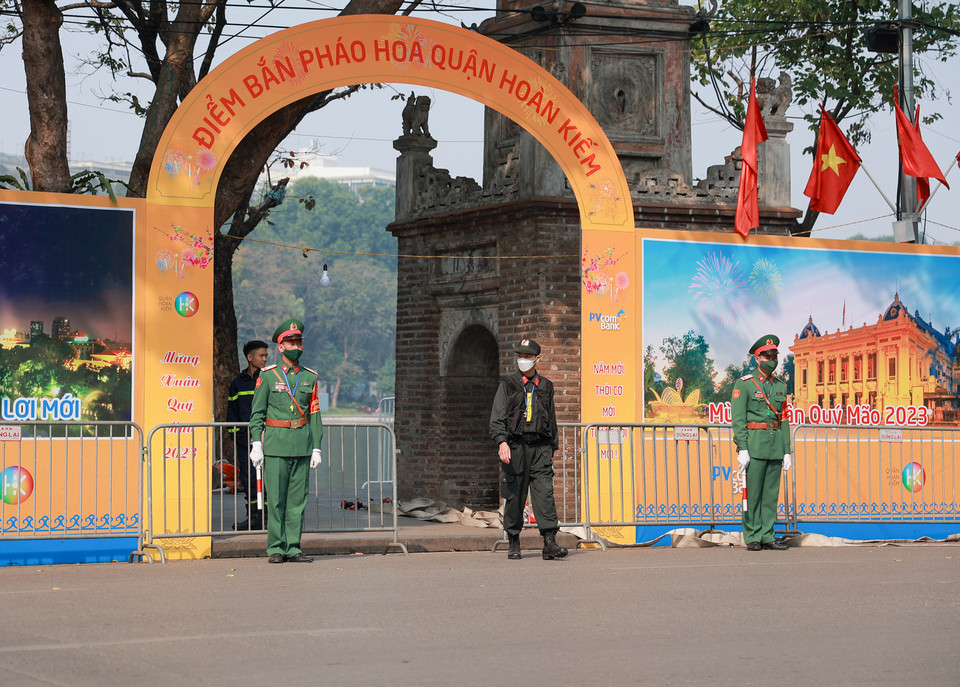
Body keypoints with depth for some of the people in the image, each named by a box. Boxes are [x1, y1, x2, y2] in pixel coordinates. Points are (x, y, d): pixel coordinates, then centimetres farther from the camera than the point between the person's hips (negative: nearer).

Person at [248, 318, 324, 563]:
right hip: (276, 446, -3)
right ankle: (276, 548, 2)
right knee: (276, 499, -4)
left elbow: (315, 415, 12)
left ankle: (293, 548, 7)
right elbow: (257, 413, 2)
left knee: (298, 499, 3)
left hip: (302, 447, 3)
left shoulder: (310, 378, 11)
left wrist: (316, 448, 8)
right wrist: (256, 444, -6)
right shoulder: (267, 376, 3)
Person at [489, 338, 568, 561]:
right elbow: (497, 418, -2)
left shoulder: (546, 387, 13)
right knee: (514, 496, 2)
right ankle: (513, 543, 14)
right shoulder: (507, 385, 5)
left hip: (540, 447, 1)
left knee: (544, 492, -10)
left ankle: (550, 542, -16)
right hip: (515, 447, -1)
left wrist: (552, 449, 17)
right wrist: (502, 442, -17)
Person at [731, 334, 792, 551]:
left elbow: (784, 420, 16)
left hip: (776, 446, 5)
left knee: (771, 493, 5)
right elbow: (738, 419, -7)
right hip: (754, 445, -5)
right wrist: (742, 449, -15)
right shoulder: (744, 384, -2)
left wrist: (786, 451, 10)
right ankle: (752, 538, 0)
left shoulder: (781, 386, 15)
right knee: (753, 493, -4)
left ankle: (767, 536, 9)